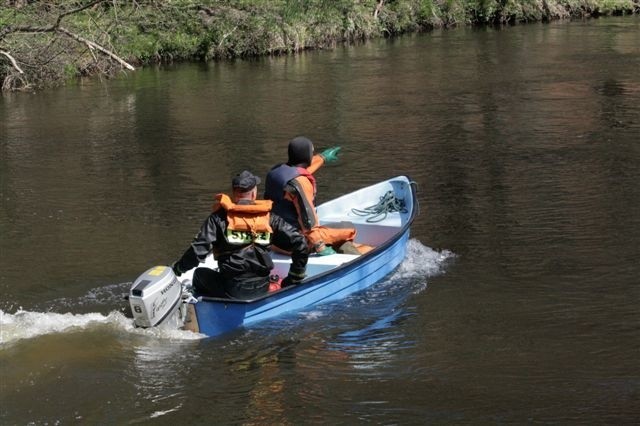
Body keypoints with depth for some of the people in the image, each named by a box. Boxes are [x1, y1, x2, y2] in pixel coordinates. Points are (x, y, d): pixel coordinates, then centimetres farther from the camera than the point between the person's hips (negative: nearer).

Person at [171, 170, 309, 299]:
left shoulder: (219, 217, -3)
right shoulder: (269, 217, 2)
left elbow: (198, 250, -9)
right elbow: (300, 244, 0)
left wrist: (177, 268, 9)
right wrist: (295, 278, 12)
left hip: (231, 290, -3)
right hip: (261, 290, 3)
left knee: (200, 274, 25)